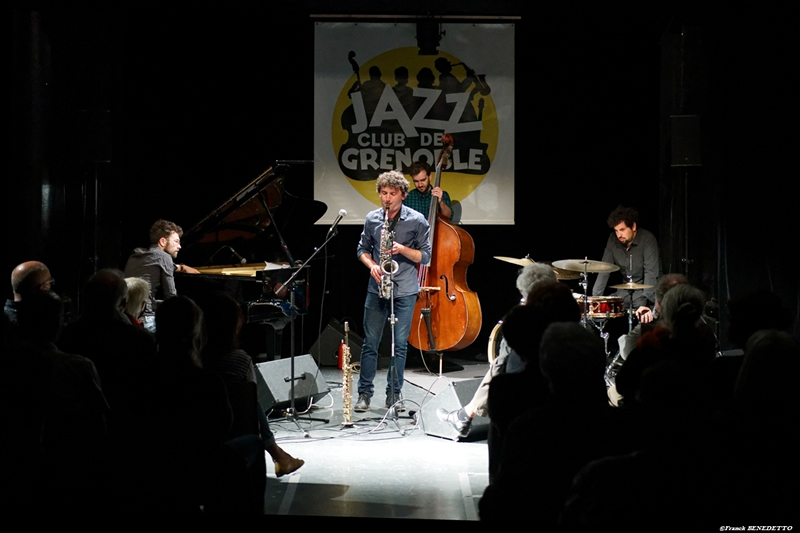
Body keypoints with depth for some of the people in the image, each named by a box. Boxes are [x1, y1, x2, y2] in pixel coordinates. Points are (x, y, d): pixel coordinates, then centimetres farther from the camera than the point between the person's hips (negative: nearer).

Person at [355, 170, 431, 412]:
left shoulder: (416, 220, -3)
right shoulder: (372, 218, 5)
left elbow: (425, 256, 0)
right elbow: (363, 249, 14)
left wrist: (403, 250, -17)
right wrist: (372, 265, -6)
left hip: (404, 291, -2)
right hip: (377, 288, 2)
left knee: (399, 344, 2)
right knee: (370, 342, 3)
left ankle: (394, 394, 12)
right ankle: (364, 394, 10)